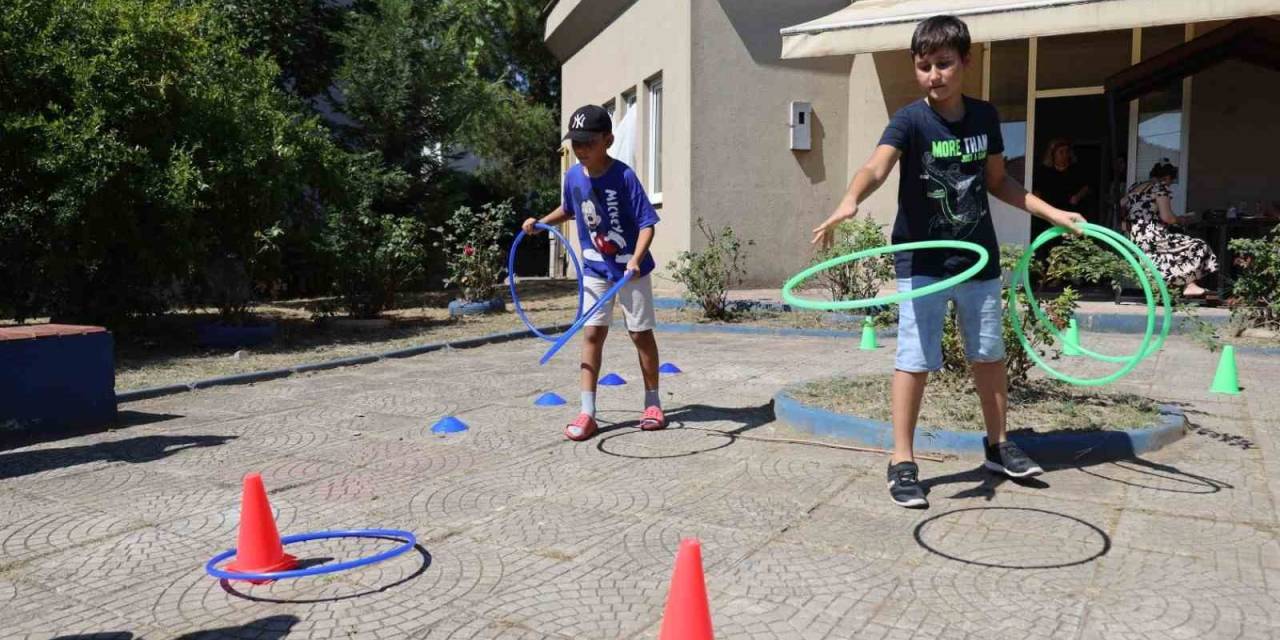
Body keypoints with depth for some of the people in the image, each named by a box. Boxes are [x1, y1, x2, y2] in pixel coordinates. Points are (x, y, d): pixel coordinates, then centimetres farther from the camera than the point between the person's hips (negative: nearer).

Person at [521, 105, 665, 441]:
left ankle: (652, 403, 23)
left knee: (641, 333, 6)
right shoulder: (573, 176, -4)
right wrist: (541, 222, 4)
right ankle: (587, 412, 1)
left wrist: (636, 259, -36)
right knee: (592, 333, -2)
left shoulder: (624, 176, -21)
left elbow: (646, 223, -22)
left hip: (631, 269, -4)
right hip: (595, 269, 4)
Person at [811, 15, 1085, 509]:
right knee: (915, 360, -3)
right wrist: (849, 201, -53)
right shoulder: (909, 121, -13)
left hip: (979, 259, 5)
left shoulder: (984, 117, 2)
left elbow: (997, 181, 15)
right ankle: (902, 462, 7)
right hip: (921, 262, -4)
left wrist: (1052, 213, 12)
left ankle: (998, 445, 33)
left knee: (989, 355, 15)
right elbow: (877, 166, -33)